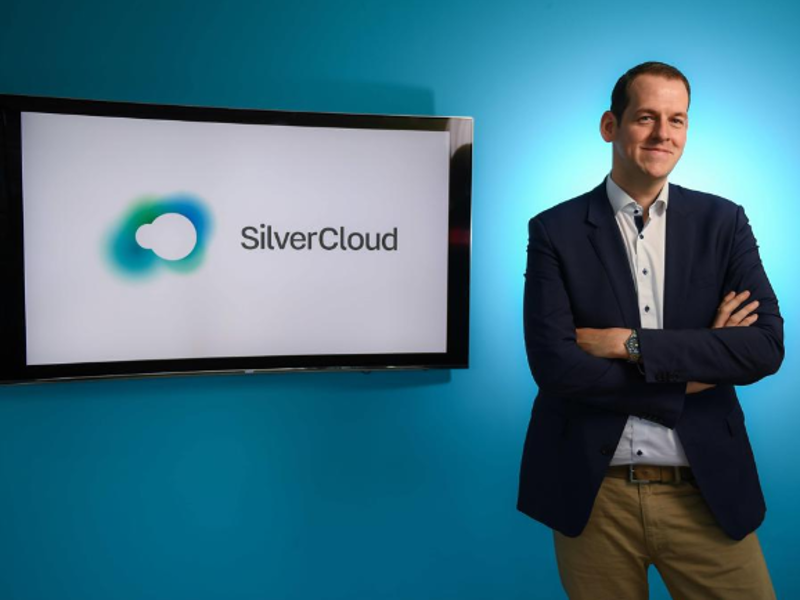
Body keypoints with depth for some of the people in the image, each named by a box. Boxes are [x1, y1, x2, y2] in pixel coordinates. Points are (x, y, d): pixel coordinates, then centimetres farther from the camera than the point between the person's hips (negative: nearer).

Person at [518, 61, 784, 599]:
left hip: (707, 493, 2)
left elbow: (767, 347, -7)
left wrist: (630, 343, -15)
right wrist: (695, 371, -11)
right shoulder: (555, 231, -4)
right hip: (594, 496, -1)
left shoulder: (723, 223, 3)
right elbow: (553, 364, -13)